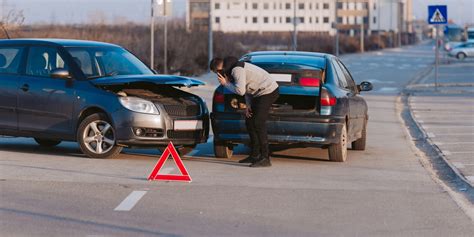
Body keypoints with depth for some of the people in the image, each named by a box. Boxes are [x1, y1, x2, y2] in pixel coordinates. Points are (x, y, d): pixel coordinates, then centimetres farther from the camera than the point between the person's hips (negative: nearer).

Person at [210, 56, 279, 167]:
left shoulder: (237, 70, -20)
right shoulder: (232, 69, 13)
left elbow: (240, 91, -27)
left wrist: (225, 83, -12)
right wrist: (248, 105, 8)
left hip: (268, 91, -11)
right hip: (260, 93, 11)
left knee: (258, 124, -15)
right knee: (249, 122, 13)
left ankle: (265, 158, -17)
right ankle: (255, 155, 19)